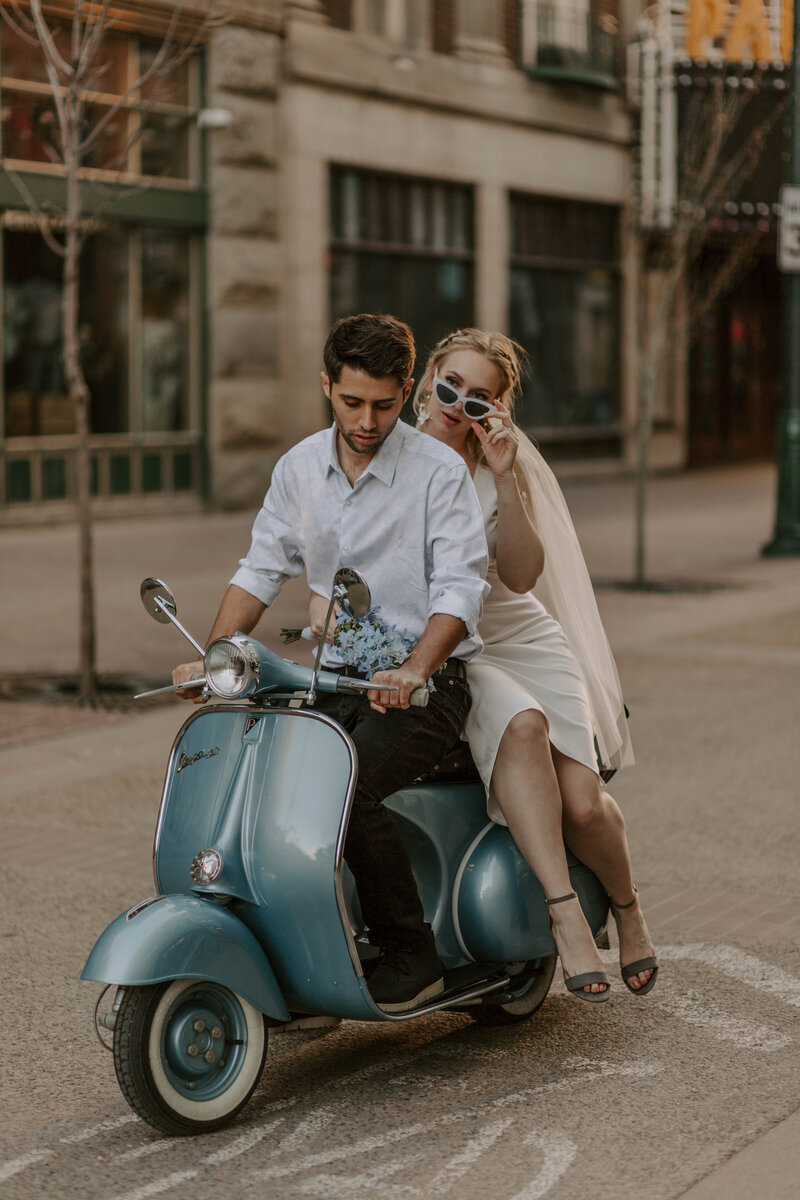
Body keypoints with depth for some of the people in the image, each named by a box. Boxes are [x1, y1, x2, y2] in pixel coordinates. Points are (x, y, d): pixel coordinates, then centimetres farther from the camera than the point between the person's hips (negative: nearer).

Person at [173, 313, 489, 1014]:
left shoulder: (440, 471, -8)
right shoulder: (300, 468, 8)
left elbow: (460, 588, -16)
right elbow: (262, 570, 13)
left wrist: (413, 672, -33)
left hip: (431, 680, -5)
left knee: (348, 784, -30)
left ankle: (412, 954, -15)